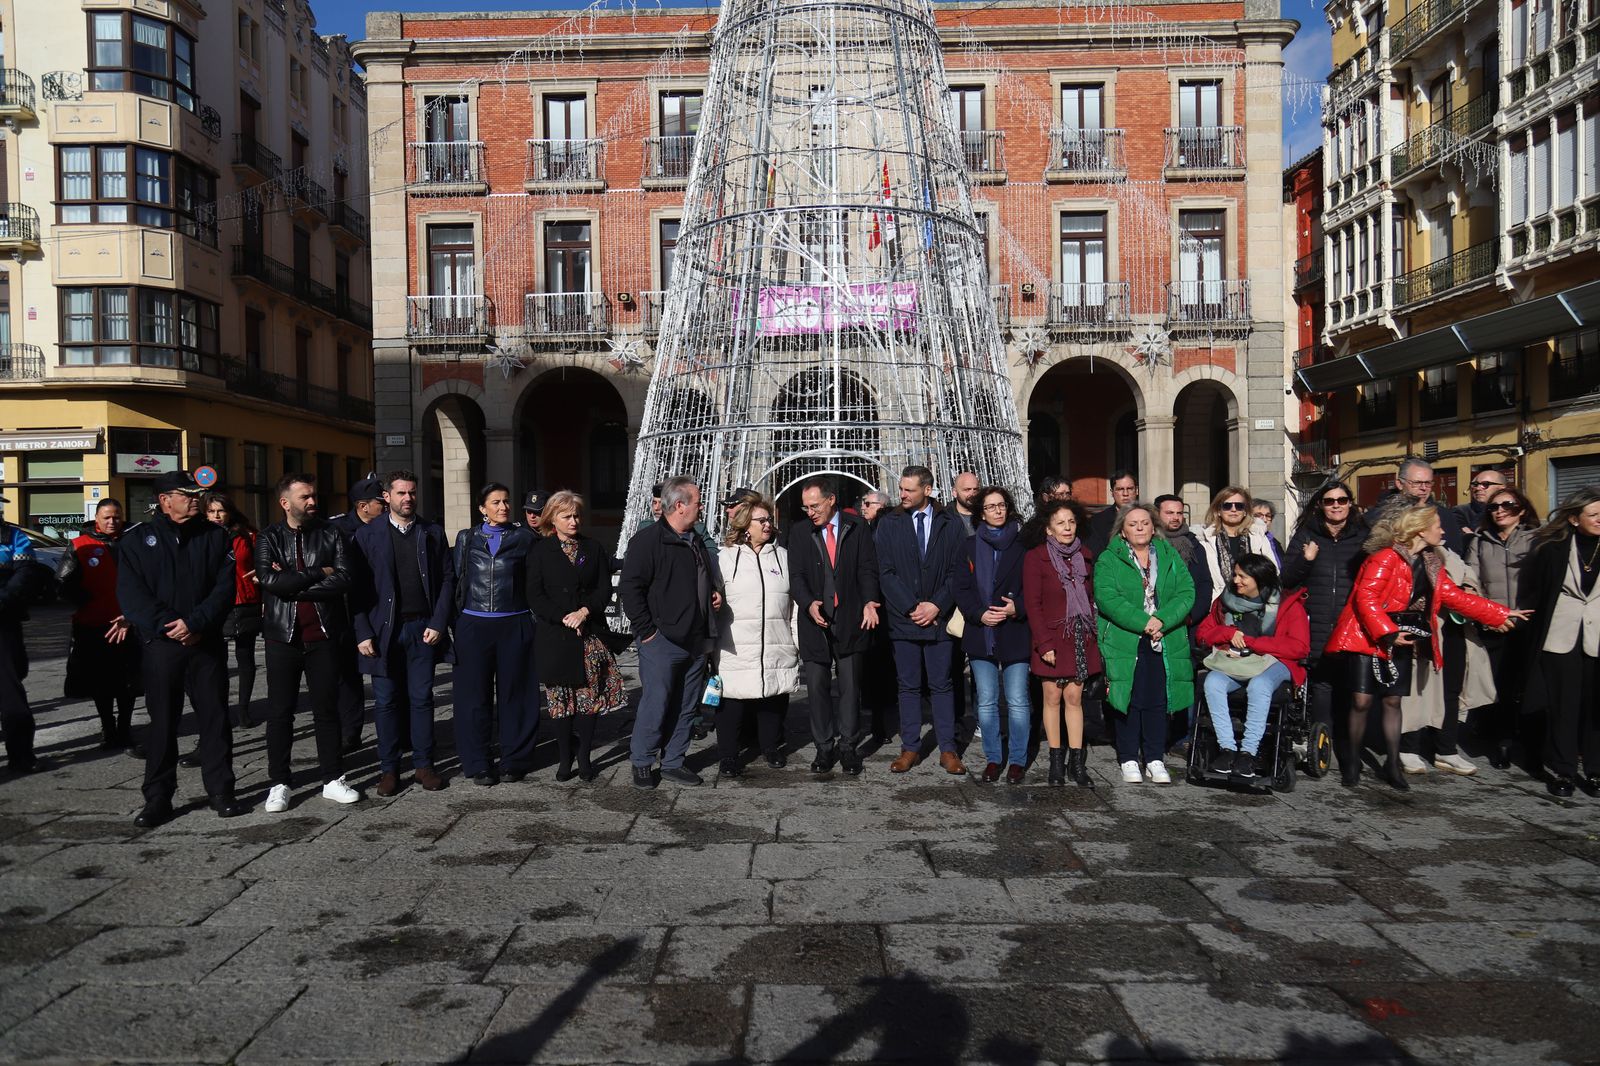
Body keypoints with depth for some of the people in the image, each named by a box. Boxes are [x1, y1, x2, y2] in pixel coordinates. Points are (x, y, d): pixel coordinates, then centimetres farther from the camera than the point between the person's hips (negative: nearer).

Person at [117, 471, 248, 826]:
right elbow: (131, 594, -4)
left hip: (207, 643, 1)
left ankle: (221, 792, 13)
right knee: (162, 722, 5)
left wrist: (195, 623, -15)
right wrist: (168, 626, -15)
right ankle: (158, 799, 14)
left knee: (215, 718, 4)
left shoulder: (214, 536, 7)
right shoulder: (138, 539, 5)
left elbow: (225, 587, -2)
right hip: (160, 646, -1)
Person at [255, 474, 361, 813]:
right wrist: (319, 574, -13)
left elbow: (344, 579, -11)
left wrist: (292, 584, -13)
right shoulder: (269, 538, 2)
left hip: (323, 635, 1)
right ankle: (279, 783, 17)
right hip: (283, 636, 0)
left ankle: (333, 779, 17)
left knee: (327, 709, 8)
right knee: (280, 712, 6)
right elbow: (270, 580, -16)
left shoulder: (330, 534, 4)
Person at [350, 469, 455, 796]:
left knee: (422, 698, 6)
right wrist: (363, 633, -8)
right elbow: (357, 587, -1)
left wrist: (438, 622, -4)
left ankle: (423, 765, 16)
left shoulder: (433, 532, 6)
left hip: (423, 628, 1)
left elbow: (447, 578, 5)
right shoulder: (367, 535, 1)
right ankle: (388, 768, 15)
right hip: (384, 630, -1)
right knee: (386, 701, 6)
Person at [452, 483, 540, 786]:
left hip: (514, 625, -1)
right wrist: (455, 621, 6)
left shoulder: (524, 538, 4)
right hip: (473, 625, 1)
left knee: (513, 693, 4)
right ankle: (479, 764, 12)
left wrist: (534, 620, -2)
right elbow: (456, 579, 11)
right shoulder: (466, 538, 9)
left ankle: (514, 761, 14)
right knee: (475, 694, 3)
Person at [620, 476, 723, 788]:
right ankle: (641, 764, 12)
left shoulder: (696, 540, 16)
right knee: (655, 704, -3)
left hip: (696, 642, 8)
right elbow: (630, 587, -14)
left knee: (685, 707, 12)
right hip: (662, 642, -8)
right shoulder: (648, 539, -10)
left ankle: (673, 762, 23)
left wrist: (715, 594, 11)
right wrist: (646, 630, -15)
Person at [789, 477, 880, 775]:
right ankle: (824, 747, 15)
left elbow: (867, 568, 0)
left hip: (850, 619, -1)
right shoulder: (799, 532, 7)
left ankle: (847, 746, 14)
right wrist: (809, 604, -16)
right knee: (817, 686, 4)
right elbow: (796, 575, 1)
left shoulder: (857, 528, 4)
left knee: (850, 686, 3)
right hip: (814, 620, 1)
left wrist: (869, 601, -17)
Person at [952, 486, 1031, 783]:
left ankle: (1017, 759, 12)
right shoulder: (970, 547, 9)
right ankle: (992, 758, 18)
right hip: (980, 634, 2)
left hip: (1015, 633, -2)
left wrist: (1017, 608, -14)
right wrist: (979, 614, -9)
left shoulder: (1022, 544, 3)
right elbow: (959, 587, 5)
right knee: (986, 701, 7)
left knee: (1018, 701, 0)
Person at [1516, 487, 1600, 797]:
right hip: (1561, 637, -1)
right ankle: (1560, 770, 14)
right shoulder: (1552, 546, -3)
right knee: (1562, 704, 3)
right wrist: (1535, 629, -1)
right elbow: (1529, 590, 1)